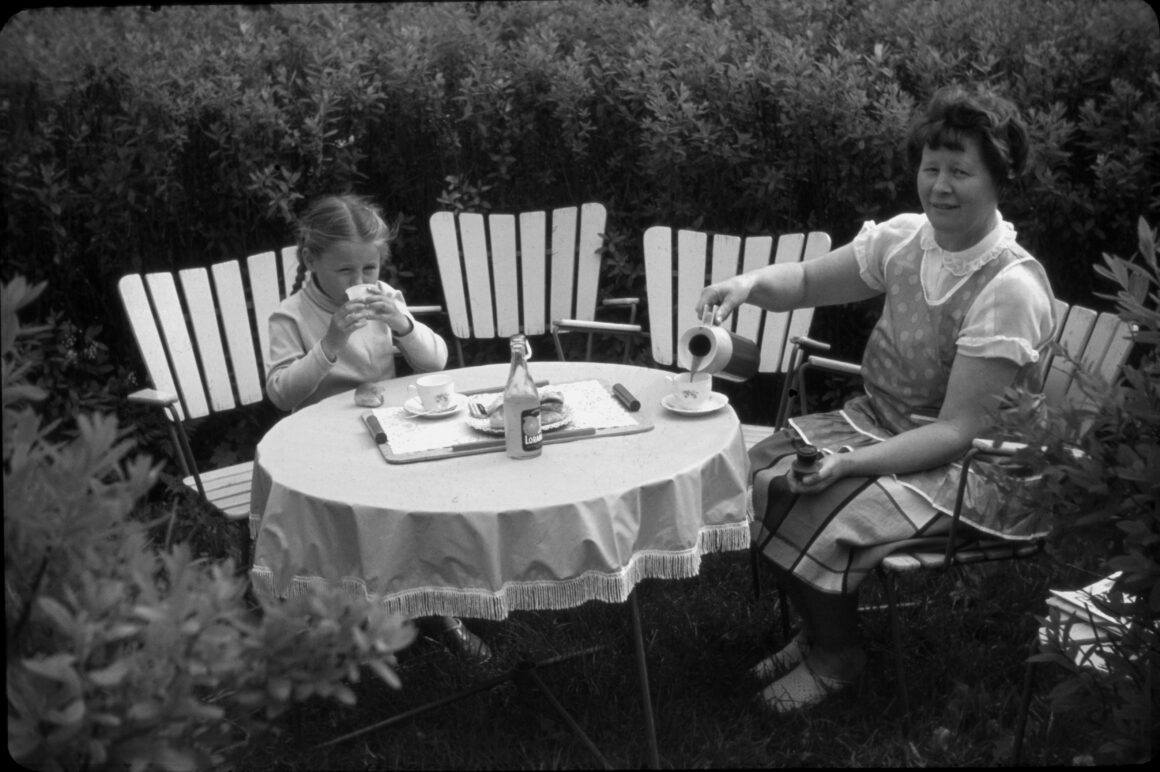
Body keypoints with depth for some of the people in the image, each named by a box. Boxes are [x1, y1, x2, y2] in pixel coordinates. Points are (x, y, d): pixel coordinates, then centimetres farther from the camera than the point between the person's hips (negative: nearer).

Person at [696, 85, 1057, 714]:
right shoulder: (905, 238, -5)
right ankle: (815, 630, 13)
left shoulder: (1010, 287, -23)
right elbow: (807, 283, 8)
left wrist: (850, 463, -32)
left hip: (967, 466, -7)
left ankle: (836, 656, 7)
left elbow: (957, 432, -23)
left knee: (820, 511, -24)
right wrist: (751, 283, -14)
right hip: (879, 422, 7)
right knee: (760, 476, -10)